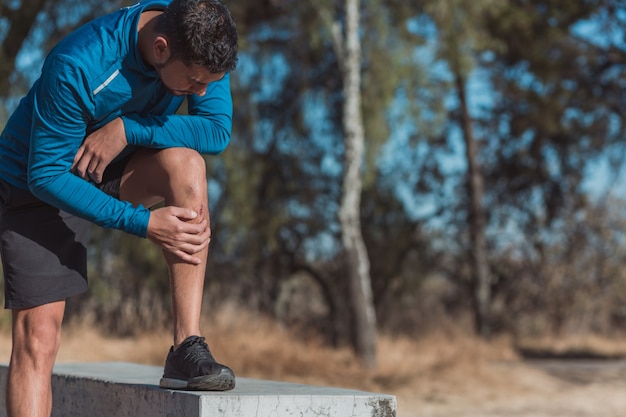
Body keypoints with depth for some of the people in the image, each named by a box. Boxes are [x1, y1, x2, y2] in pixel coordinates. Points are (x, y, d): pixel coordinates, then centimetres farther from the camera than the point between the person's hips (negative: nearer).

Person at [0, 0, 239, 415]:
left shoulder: (200, 42, -19)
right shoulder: (77, 67, -34)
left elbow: (218, 131, -19)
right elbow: (45, 175, -28)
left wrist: (130, 129, -32)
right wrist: (141, 222, -33)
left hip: (116, 165, 4)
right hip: (38, 183, -4)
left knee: (185, 162, -29)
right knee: (38, 337, -13)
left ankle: (187, 350, -26)